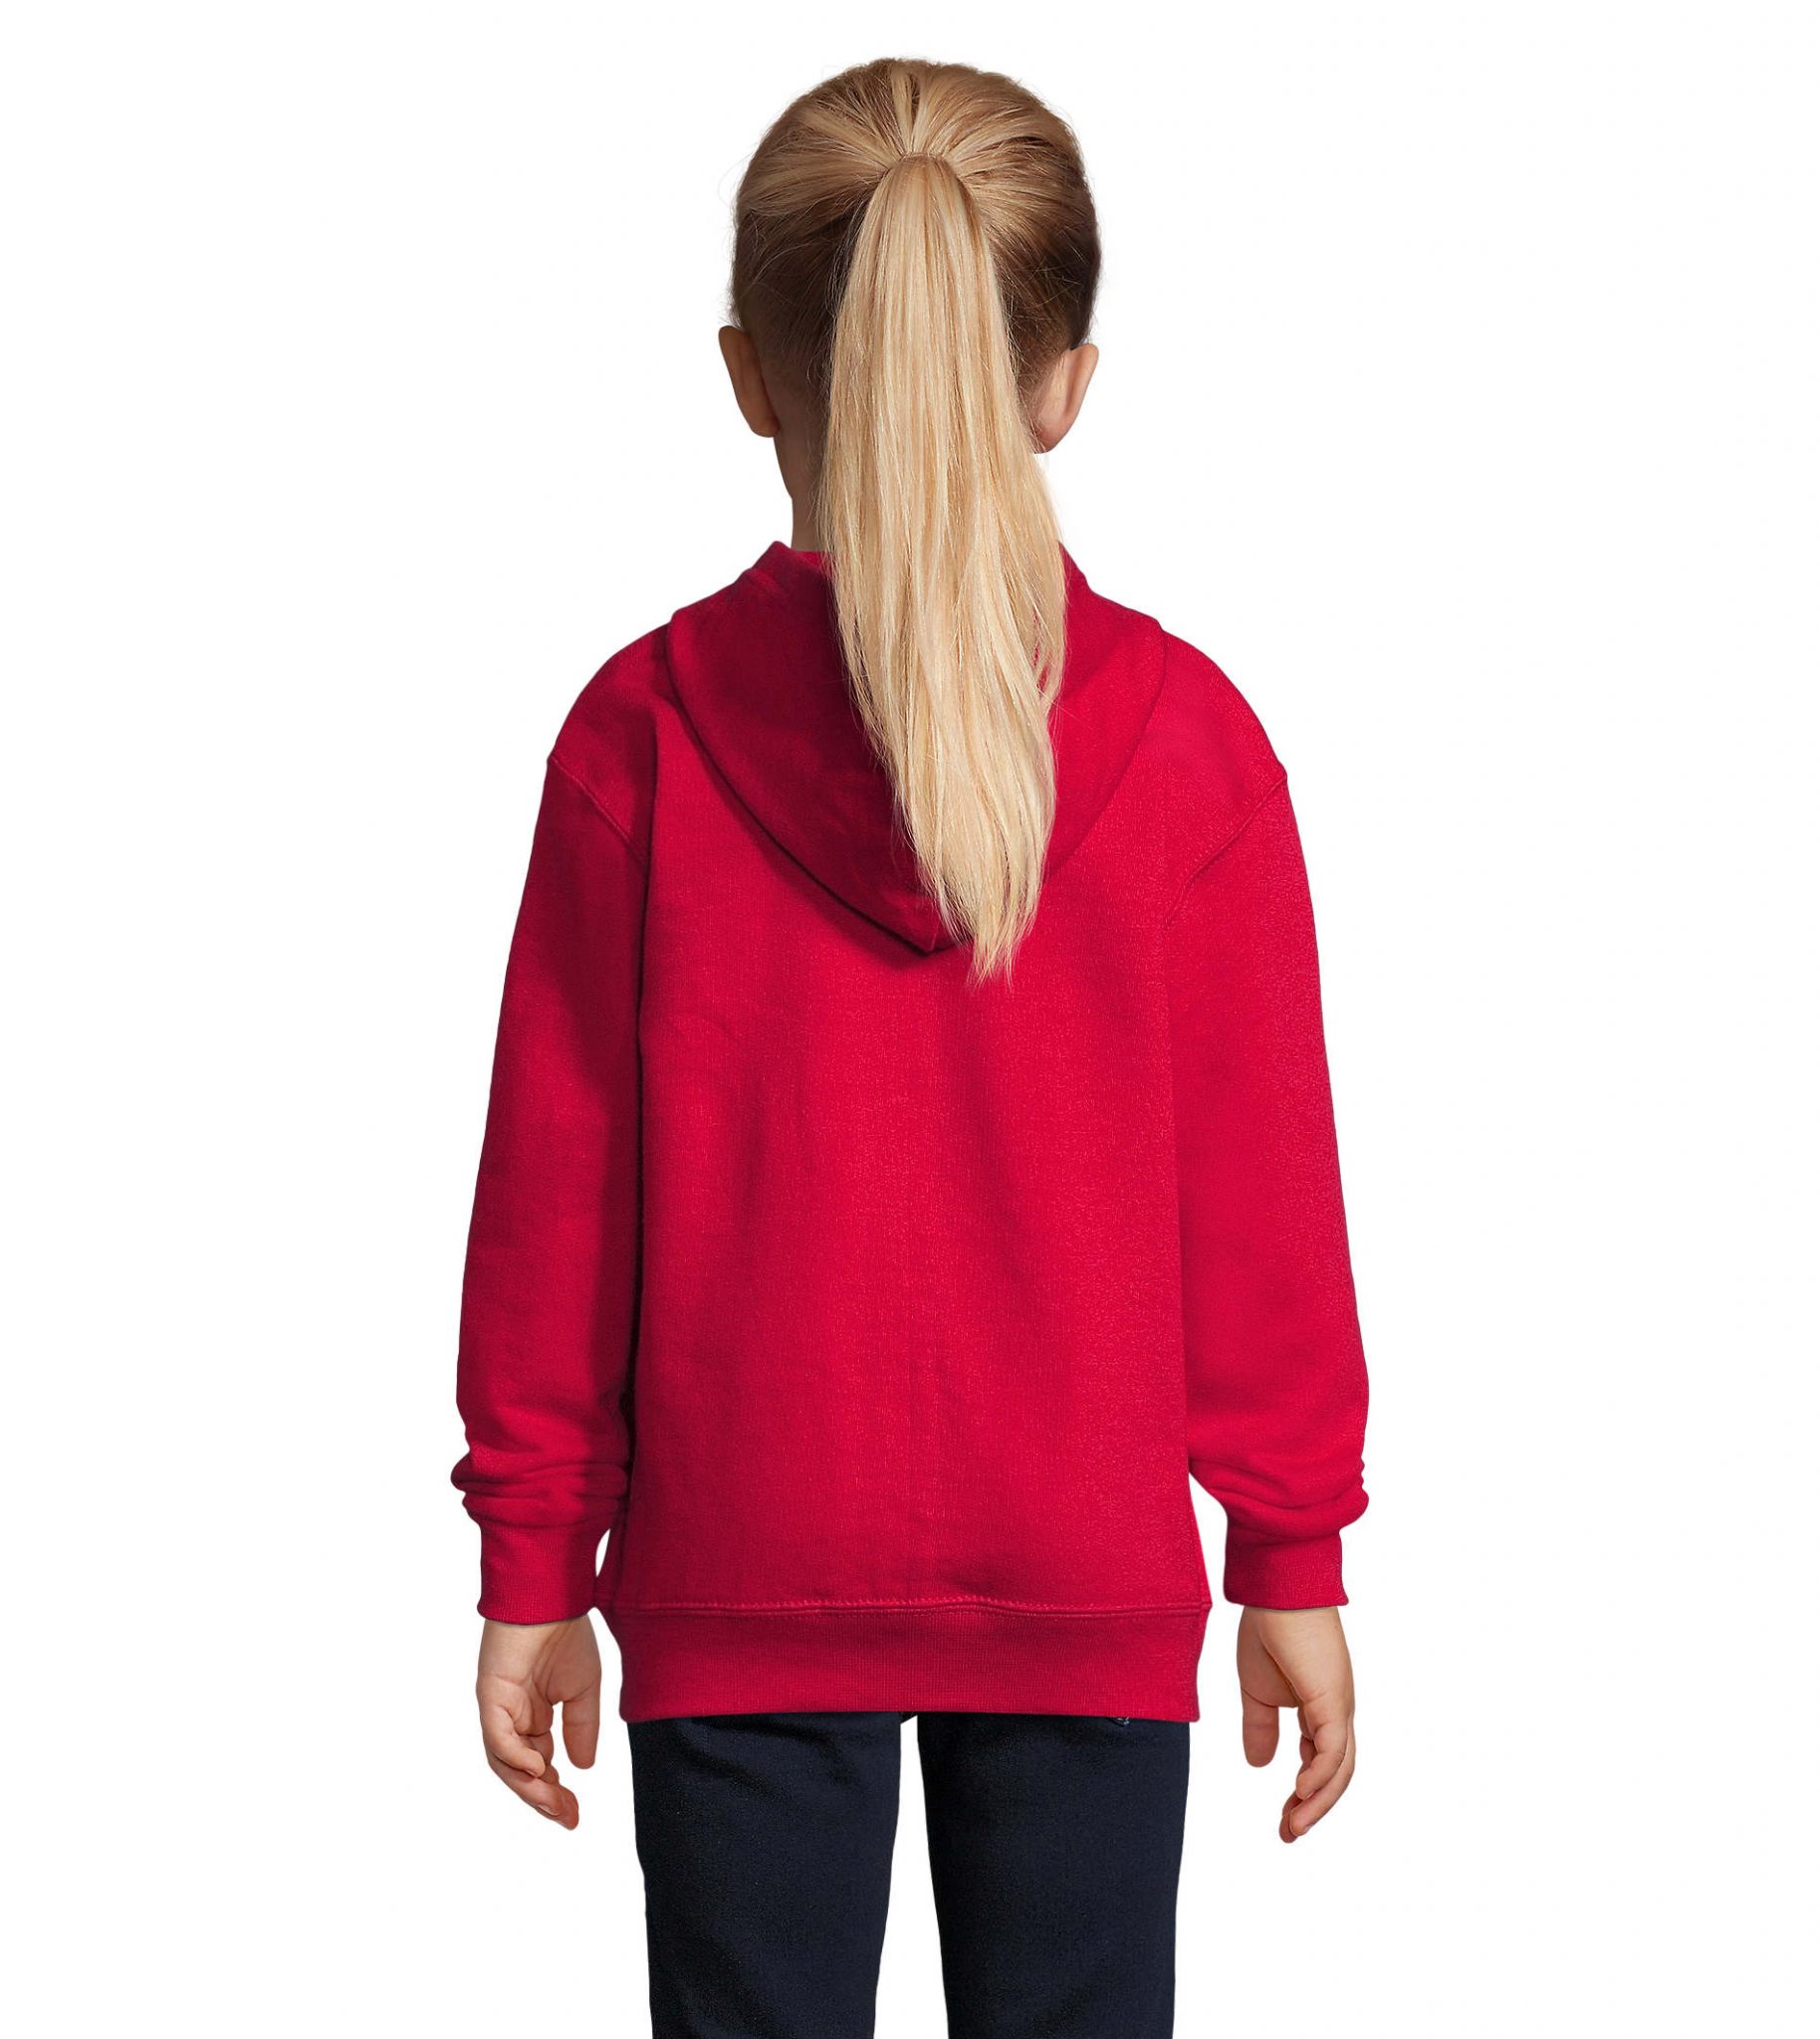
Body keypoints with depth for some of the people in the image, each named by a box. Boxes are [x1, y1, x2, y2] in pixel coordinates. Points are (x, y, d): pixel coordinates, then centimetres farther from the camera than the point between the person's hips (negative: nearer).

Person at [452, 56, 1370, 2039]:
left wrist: (531, 1567, 7)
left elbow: (556, 1186, -3)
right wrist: (1294, 1561, 7)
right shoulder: (1185, 740, -8)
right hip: (1090, 1576, 0)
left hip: (737, 1574, 0)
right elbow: (1258, 1187, -3)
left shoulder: (642, 732, -8)